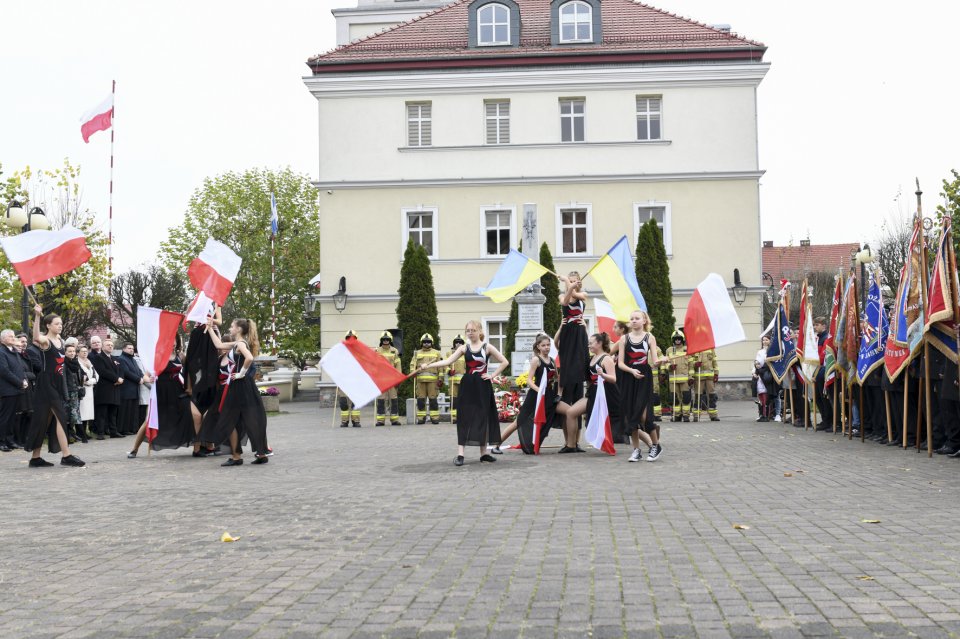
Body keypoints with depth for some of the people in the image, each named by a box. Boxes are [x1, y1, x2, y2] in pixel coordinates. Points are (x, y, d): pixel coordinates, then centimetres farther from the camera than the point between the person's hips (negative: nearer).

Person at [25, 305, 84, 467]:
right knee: (61, 417, -12)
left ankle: (35, 457, 15)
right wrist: (37, 316, -44)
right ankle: (66, 456, -13)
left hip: (58, 383, 8)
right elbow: (36, 338, -39)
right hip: (47, 383, -8)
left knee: (46, 420, 10)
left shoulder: (61, 341, 11)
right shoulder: (45, 341, -14)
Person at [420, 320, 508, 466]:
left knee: (483, 417, 5)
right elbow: (448, 361, -5)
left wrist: (493, 375, -6)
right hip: (467, 386, 1)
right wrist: (428, 365, -15)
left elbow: (504, 362, 0)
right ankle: (460, 454, -6)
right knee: (465, 418, -4)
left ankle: (484, 452, 16)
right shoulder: (464, 348, 4)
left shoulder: (487, 347, -1)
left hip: (483, 386, -1)